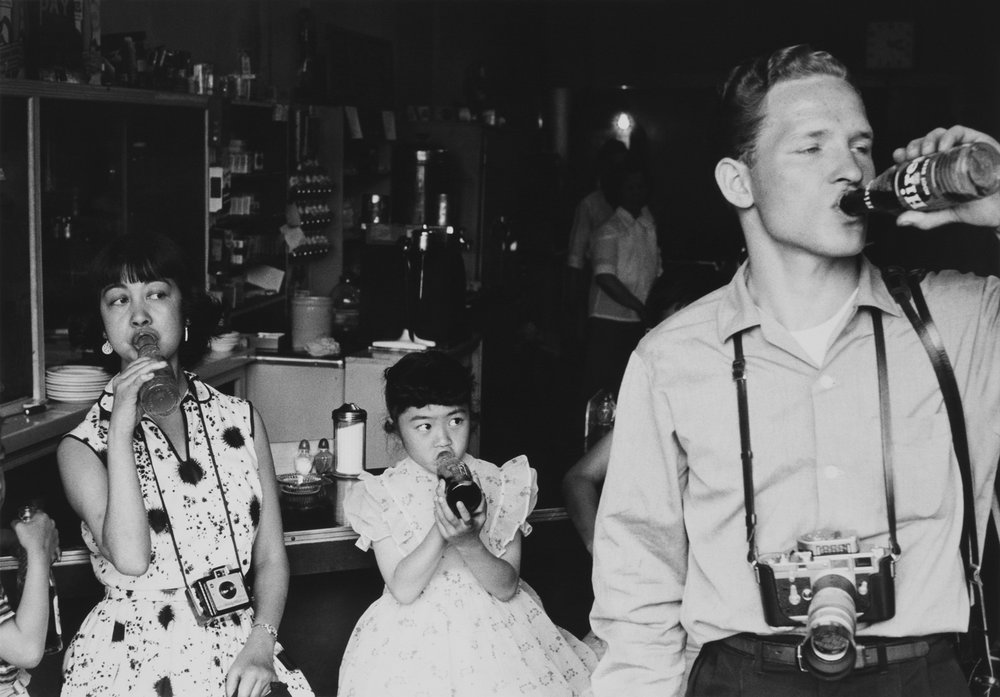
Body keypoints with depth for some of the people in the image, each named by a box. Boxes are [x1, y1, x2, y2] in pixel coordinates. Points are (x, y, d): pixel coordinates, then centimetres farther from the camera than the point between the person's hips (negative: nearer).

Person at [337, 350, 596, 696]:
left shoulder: (501, 485, 0)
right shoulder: (382, 495, -3)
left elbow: (506, 587, -5)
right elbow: (402, 590, -11)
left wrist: (468, 541, -22)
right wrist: (441, 530, -23)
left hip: (493, 626, 2)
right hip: (417, 635, -1)